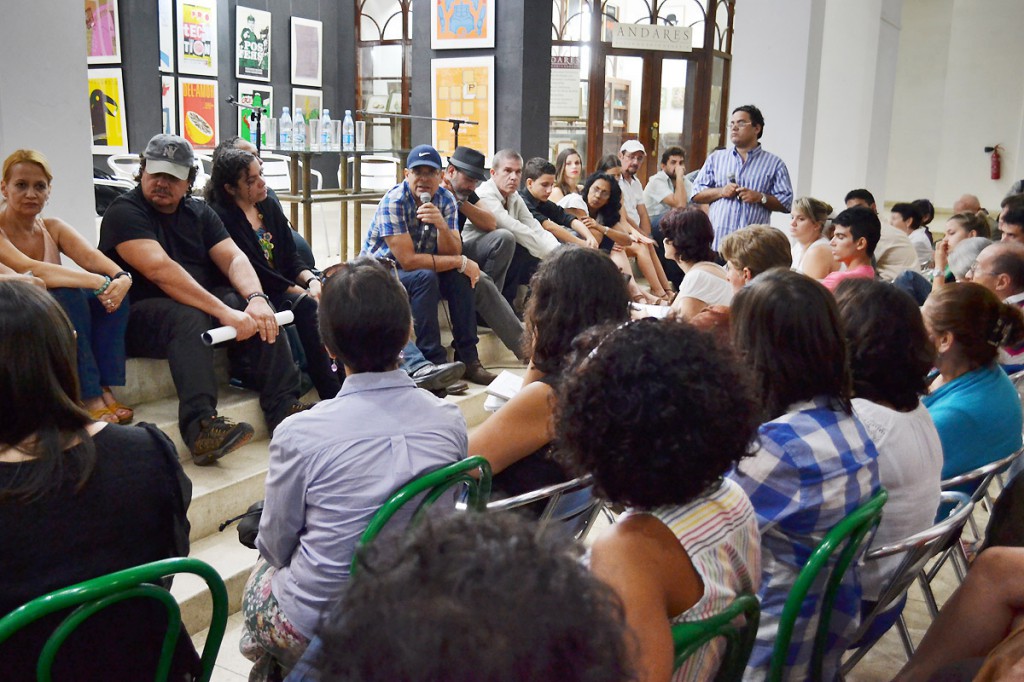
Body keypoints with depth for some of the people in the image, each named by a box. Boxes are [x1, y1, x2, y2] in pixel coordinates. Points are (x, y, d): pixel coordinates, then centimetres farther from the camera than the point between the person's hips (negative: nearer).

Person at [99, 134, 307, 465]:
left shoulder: (199, 213, 14)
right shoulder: (124, 212, -7)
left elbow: (233, 257, 1)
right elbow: (159, 269, -23)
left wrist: (256, 297, -22)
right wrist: (223, 311, -32)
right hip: (139, 316, -6)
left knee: (259, 312, -17)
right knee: (189, 317, -36)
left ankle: (284, 408, -22)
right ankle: (200, 427, -48)